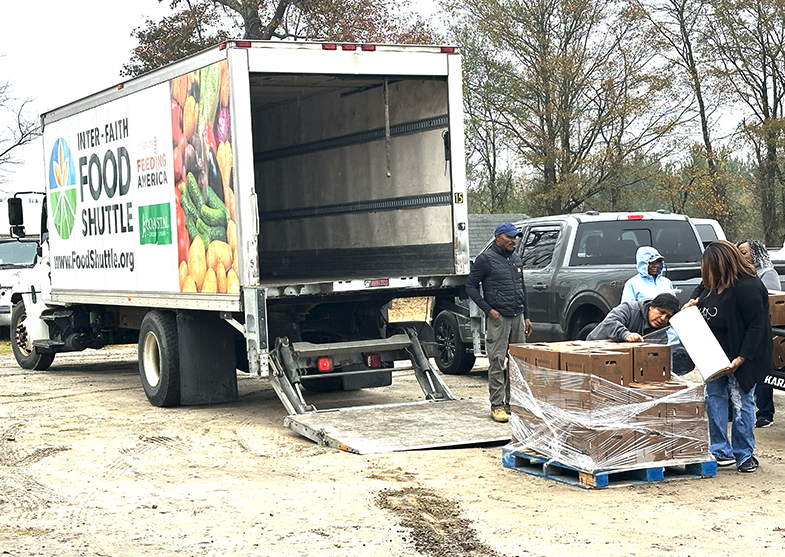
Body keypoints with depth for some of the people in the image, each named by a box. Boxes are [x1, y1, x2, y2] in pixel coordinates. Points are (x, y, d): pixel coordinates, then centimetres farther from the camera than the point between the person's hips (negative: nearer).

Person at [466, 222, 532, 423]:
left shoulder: (516, 260, 18)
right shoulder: (486, 259, -3)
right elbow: (471, 286, -3)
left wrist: (526, 316, 20)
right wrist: (488, 309, -10)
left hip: (517, 317, 7)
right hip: (498, 318, -7)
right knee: (497, 362, -8)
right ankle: (497, 405, -5)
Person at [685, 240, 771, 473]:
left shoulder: (747, 288, -25)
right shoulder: (714, 281, -1)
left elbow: (756, 327, -23)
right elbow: (702, 289, 25)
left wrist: (740, 359, -25)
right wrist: (695, 301, 2)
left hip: (740, 357, -8)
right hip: (715, 355, 8)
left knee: (741, 402, 0)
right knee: (714, 398, 6)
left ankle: (744, 455, 14)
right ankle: (721, 452, 14)